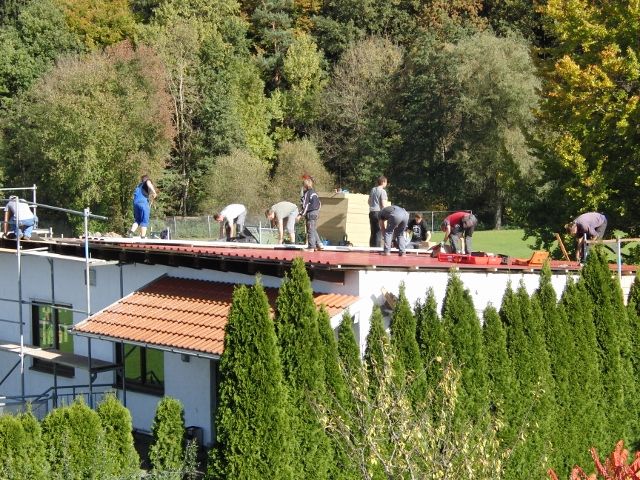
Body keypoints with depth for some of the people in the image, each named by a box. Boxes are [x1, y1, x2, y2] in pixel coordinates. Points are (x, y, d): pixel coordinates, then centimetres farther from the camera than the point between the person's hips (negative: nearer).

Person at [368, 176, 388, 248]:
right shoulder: (382, 191, -9)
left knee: (373, 232, 11)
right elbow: (383, 204, -13)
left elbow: (369, 201, 20)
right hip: (379, 212, -7)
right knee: (378, 232, -5)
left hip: (372, 212, 7)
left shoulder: (373, 190, 12)